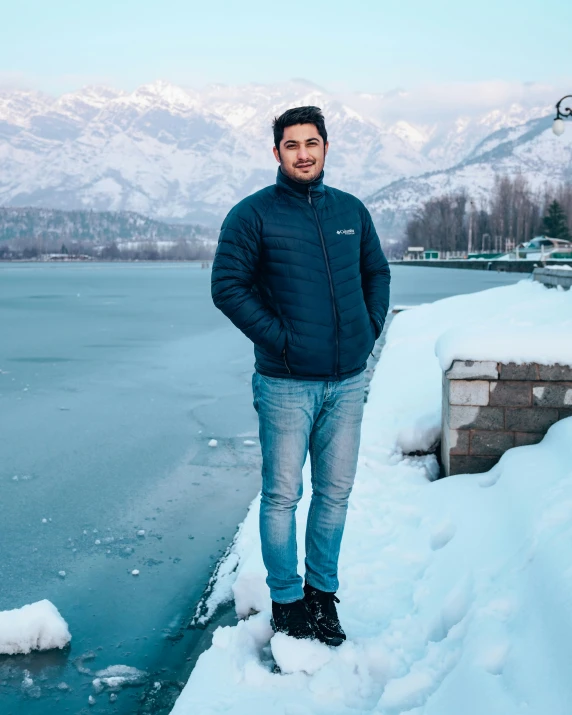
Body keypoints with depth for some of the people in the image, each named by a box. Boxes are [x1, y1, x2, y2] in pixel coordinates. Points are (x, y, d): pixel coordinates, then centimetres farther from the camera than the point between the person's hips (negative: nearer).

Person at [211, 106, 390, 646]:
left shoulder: (352, 211, 10)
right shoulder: (253, 215, -4)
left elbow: (376, 273, 21)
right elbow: (227, 286, -9)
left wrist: (370, 329, 7)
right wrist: (277, 337, -13)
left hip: (348, 382, 4)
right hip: (286, 383, -4)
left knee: (335, 492, 12)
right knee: (282, 495, 2)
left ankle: (323, 591, 28)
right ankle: (287, 601, 18)